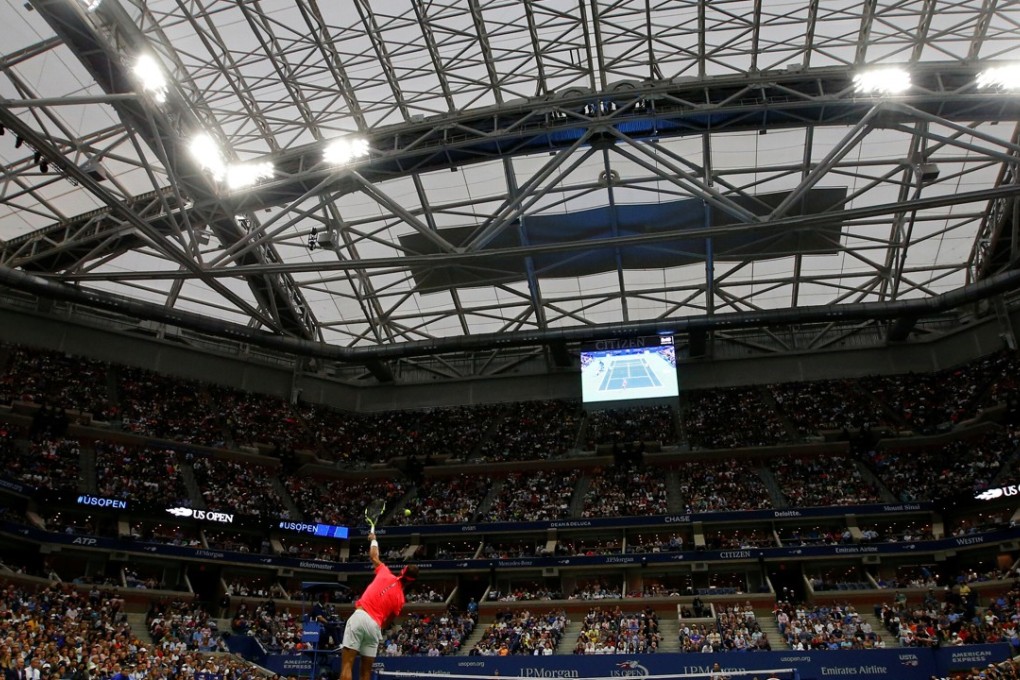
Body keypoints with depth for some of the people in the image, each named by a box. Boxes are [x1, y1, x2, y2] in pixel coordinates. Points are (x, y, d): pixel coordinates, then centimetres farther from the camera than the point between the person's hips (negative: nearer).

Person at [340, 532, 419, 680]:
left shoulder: (386, 574, 9)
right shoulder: (400, 599, 10)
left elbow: (373, 556, 24)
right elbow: (387, 622, 13)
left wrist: (373, 539, 42)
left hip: (360, 616, -2)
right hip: (375, 626, 2)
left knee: (347, 665, -7)